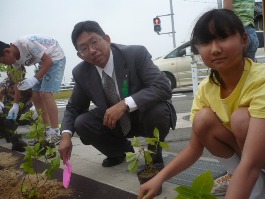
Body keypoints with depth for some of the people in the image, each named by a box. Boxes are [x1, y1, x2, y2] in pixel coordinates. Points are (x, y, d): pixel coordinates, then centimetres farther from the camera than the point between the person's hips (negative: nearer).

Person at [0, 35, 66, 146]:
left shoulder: (26, 43, -30)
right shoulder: (15, 58, -4)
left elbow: (48, 61, -26)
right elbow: (19, 82, 4)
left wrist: (34, 79, -33)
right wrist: (15, 104, 3)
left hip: (55, 58, -9)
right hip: (44, 62, 9)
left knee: (45, 94, -19)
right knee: (35, 97, 4)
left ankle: (55, 134, -16)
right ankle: (47, 130, 14)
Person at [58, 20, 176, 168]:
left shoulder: (136, 54, -24)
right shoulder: (81, 73, -11)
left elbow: (164, 87, -33)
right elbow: (73, 108, 1)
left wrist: (125, 104, -43)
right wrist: (66, 135, -18)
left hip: (145, 116, -3)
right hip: (114, 121, 4)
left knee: (157, 110, -35)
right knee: (81, 123, -18)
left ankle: (155, 154, -3)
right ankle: (121, 151, 10)